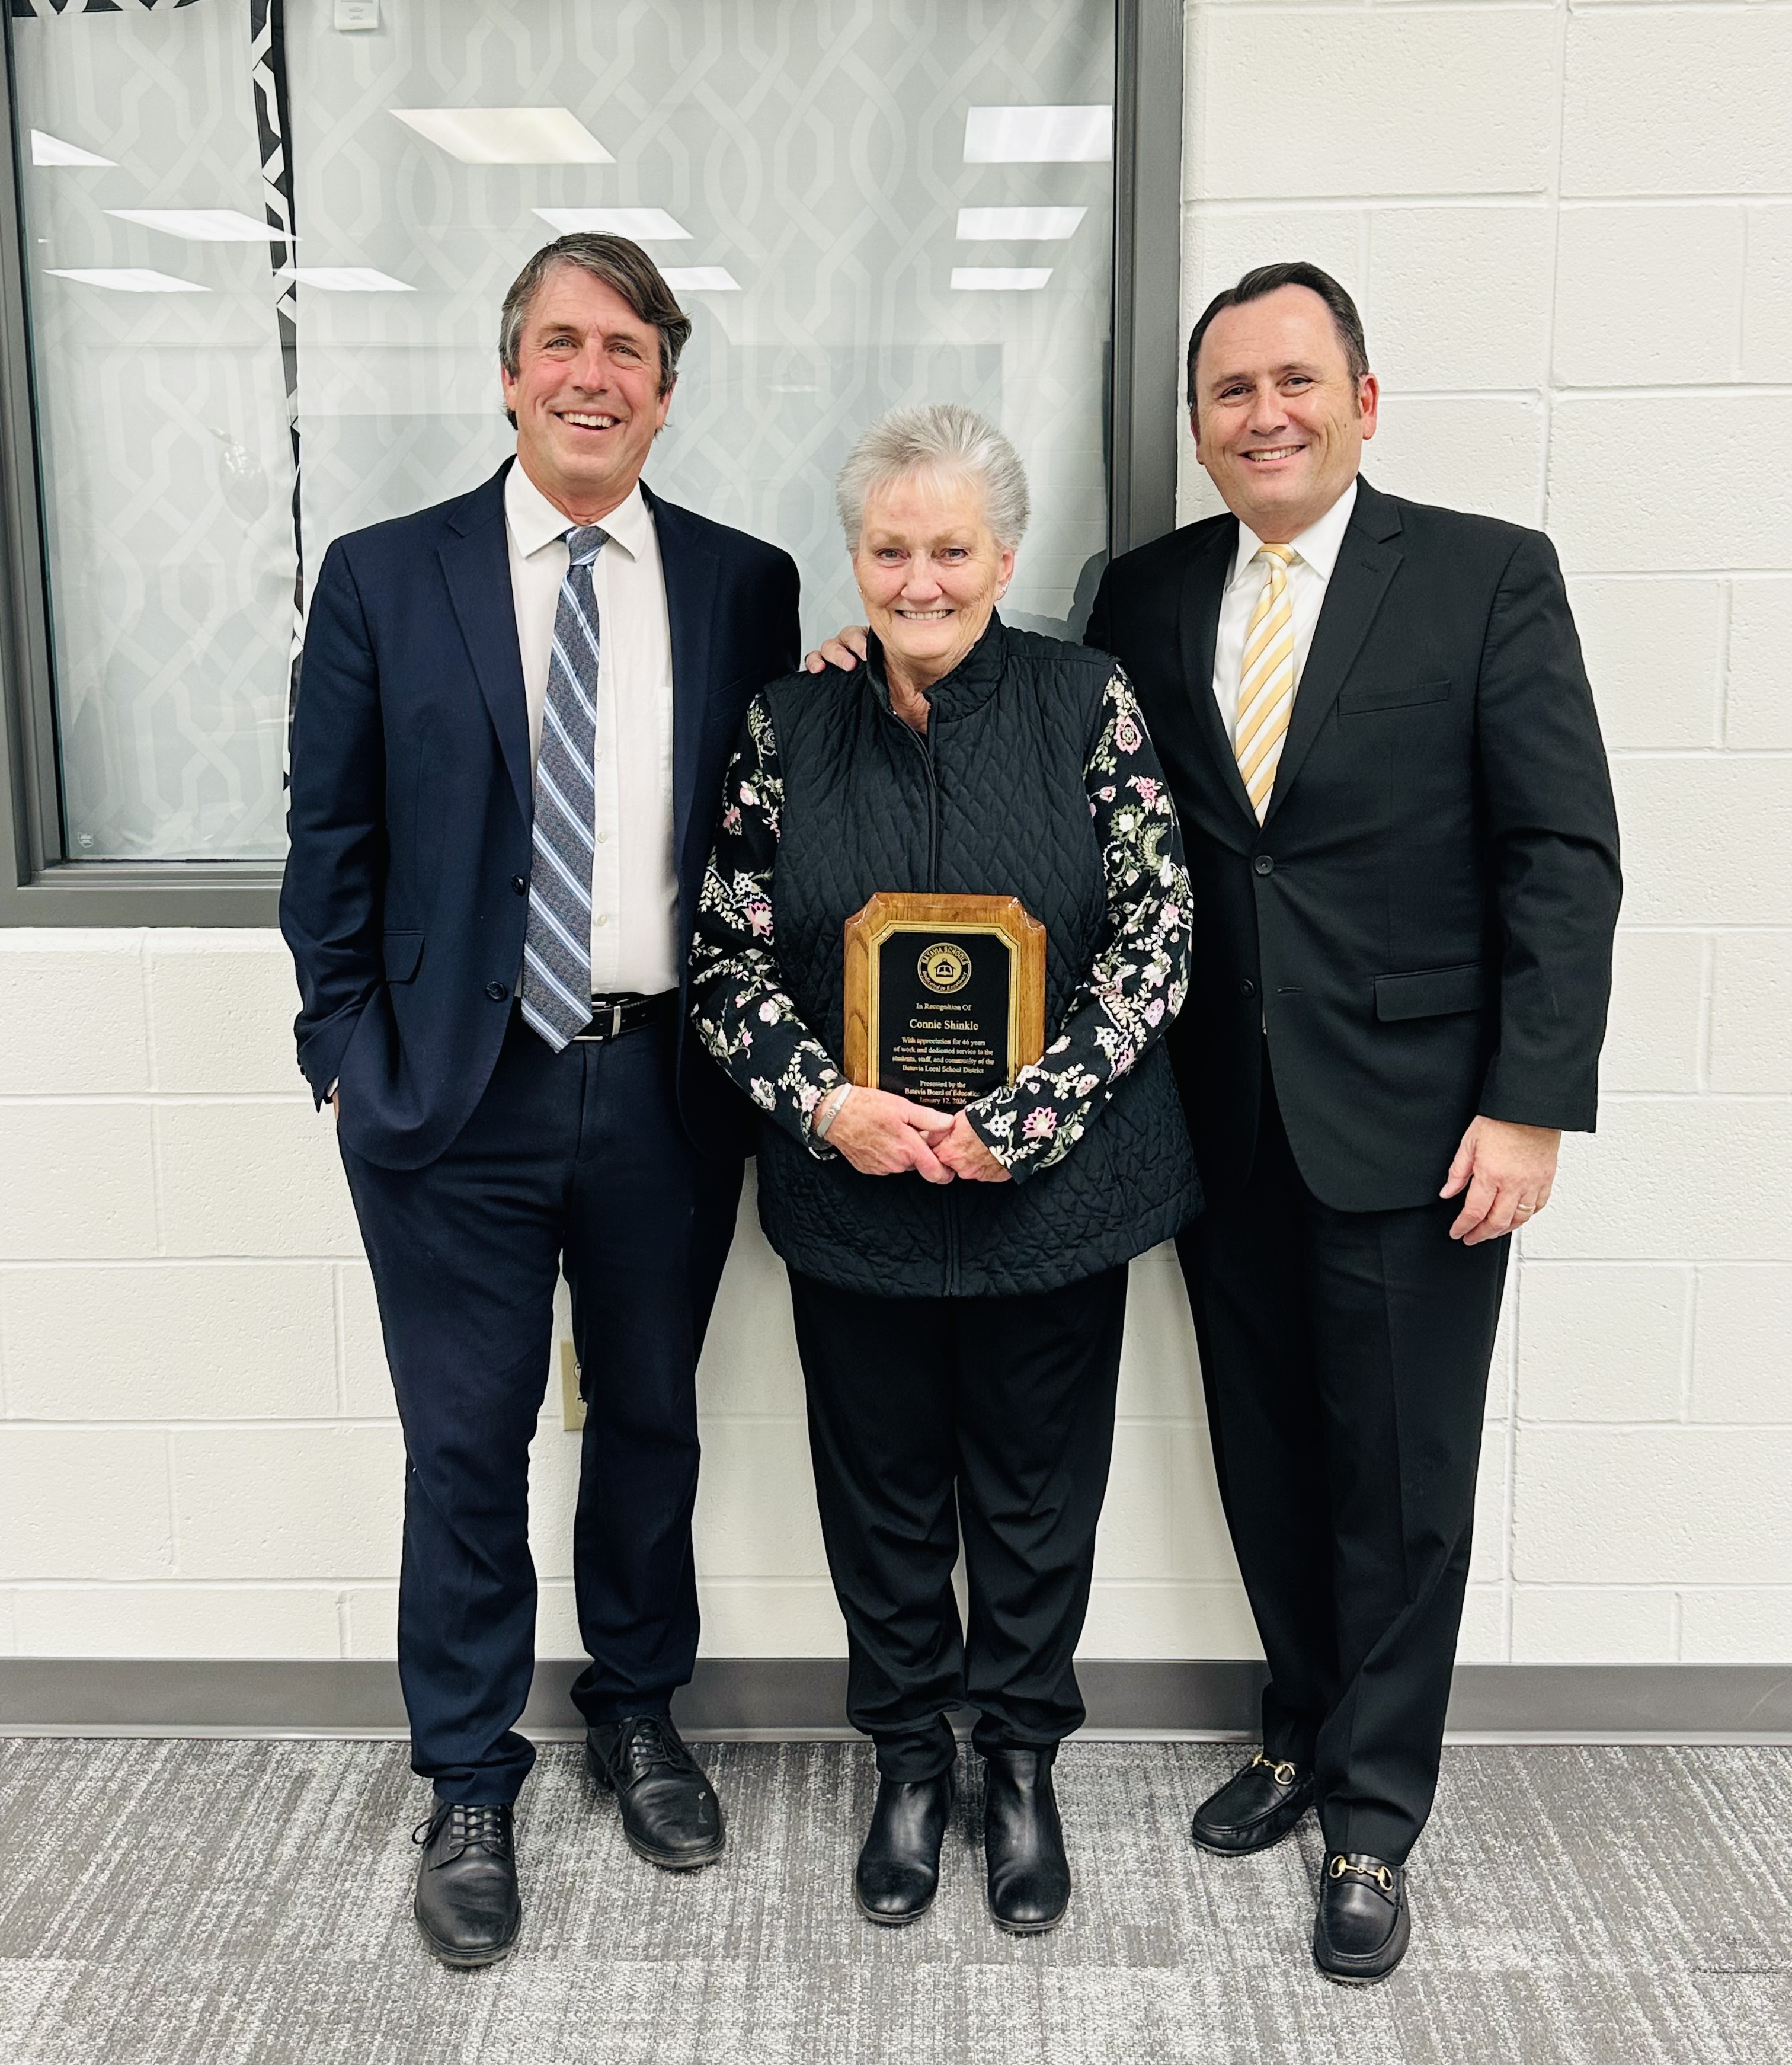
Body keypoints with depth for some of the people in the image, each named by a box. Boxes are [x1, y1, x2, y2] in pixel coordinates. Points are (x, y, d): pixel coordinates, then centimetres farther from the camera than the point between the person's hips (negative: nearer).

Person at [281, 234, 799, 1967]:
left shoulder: (744, 587, 3)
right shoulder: (385, 579, 0)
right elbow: (330, 844, 2)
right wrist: (353, 1051, -2)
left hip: (668, 1088, 2)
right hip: (458, 1091, -1)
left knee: (650, 1420, 16)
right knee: (466, 1447, 9)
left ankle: (638, 1714, 39)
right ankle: (469, 1789, 28)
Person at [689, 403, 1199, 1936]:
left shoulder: (1089, 705, -5)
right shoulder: (793, 723, 1)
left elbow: (1156, 935, -9)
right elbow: (725, 953, 0)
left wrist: (1021, 1120, -17)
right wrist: (827, 1104, -15)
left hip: (1057, 1186, -1)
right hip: (854, 1193, 2)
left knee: (1038, 1487, 14)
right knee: (882, 1484, 15)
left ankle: (1023, 1758, 37)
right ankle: (910, 1756, 38)